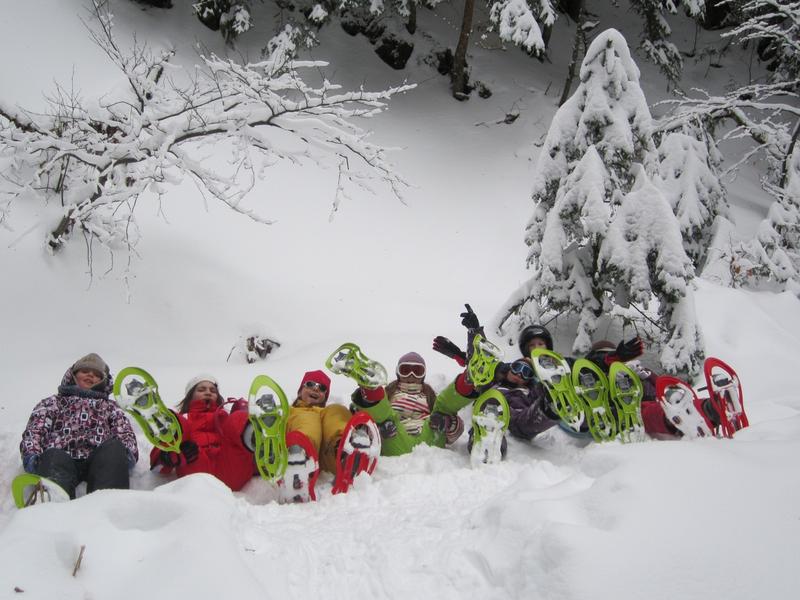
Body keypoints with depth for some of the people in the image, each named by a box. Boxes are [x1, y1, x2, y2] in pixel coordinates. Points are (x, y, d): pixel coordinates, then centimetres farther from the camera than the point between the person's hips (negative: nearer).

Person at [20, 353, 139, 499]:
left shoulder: (109, 406, 40)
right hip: (63, 455, -1)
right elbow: (35, 429, 18)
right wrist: (32, 453, -7)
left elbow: (125, 432, 20)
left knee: (114, 448, -33)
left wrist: (128, 452, -6)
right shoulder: (54, 402, 37)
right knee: (54, 457, -36)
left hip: (98, 458, 1)